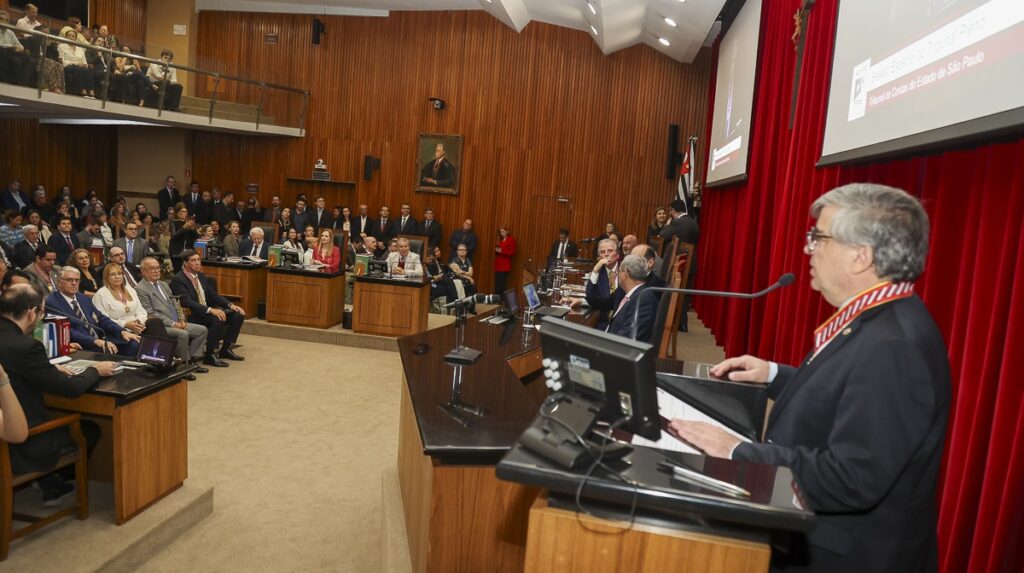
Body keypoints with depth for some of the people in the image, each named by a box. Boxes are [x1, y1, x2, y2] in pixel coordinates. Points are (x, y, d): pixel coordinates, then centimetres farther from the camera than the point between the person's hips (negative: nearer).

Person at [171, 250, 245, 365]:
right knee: (218, 319, -34)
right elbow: (187, 302, -24)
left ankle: (225, 349, 5)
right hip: (191, 316, -8)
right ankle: (210, 356, -21)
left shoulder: (201, 276, 14)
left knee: (238, 315, -6)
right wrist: (210, 310, -34)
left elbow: (213, 295, 14)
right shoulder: (178, 280, -12)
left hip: (207, 311, 8)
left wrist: (230, 305, -4)